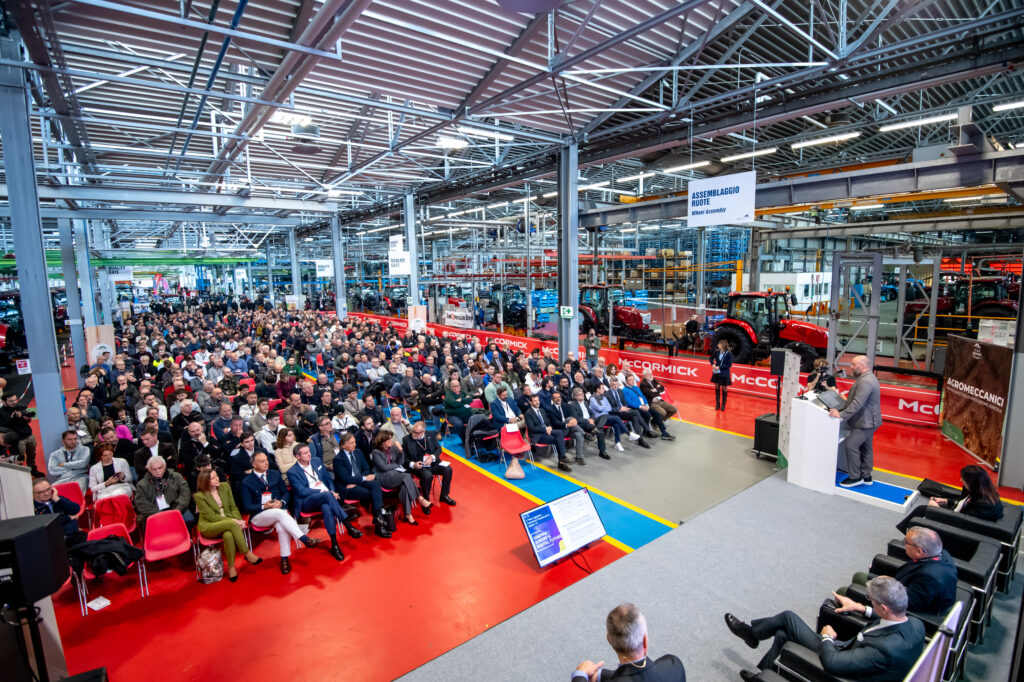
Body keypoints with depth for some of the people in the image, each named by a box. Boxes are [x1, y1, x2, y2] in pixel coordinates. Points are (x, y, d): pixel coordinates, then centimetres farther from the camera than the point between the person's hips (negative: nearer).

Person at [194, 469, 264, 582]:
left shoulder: (225, 486, 3)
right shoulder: (199, 496, -10)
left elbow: (233, 507, 6)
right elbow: (211, 516, -14)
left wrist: (238, 520, -14)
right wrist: (233, 521, -22)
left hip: (227, 523, 3)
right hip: (209, 527, -3)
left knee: (228, 535, -36)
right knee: (232, 524, -36)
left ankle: (231, 567, -23)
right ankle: (247, 554, -28)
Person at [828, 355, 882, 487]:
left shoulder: (865, 381, -23)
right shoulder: (868, 378, 13)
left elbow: (858, 403, -30)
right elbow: (856, 400, 20)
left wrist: (842, 415, -31)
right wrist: (842, 408, 16)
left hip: (865, 422, -11)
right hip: (868, 421, 11)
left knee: (851, 445, -10)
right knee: (865, 448, 16)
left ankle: (855, 477, -3)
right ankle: (866, 476, 25)